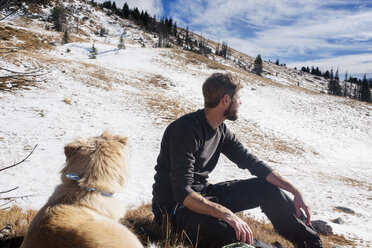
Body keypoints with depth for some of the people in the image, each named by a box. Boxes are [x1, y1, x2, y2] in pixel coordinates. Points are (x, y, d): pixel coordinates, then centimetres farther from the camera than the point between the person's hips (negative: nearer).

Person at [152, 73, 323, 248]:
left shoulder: (221, 130, 2)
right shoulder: (186, 130, -24)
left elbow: (251, 163, 6)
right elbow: (183, 192, -30)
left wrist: (294, 191, -1)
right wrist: (227, 214, -42)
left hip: (204, 194, 8)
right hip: (175, 206, -8)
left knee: (267, 188, 3)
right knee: (237, 234, -36)